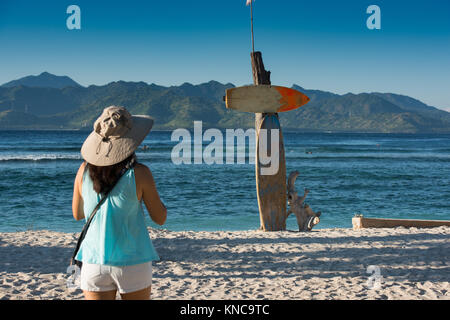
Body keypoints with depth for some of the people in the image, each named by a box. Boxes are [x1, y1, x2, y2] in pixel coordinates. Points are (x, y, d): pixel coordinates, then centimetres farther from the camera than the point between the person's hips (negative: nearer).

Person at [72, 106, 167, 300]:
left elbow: (77, 214, 12)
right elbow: (160, 218, -2)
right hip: (133, 262, -2)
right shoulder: (139, 173, -12)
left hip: (93, 262, 3)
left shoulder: (84, 170, -2)